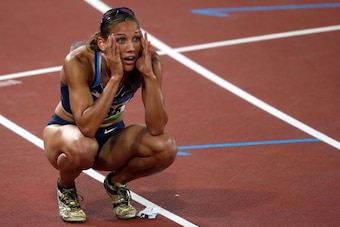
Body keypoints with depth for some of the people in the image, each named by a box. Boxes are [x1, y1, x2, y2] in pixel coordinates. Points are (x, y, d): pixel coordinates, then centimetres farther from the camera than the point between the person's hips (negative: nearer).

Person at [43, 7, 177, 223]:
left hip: (111, 136, 3)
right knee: (82, 148, -40)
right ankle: (66, 189, -4)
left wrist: (149, 75, -37)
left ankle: (117, 183, 5)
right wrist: (115, 77, -42)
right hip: (66, 131, -3)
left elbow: (156, 128, -27)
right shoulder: (79, 61, -31)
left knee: (166, 148, -26)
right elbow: (86, 127, -39)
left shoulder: (149, 61, -21)